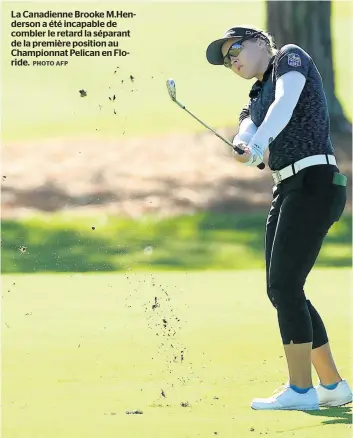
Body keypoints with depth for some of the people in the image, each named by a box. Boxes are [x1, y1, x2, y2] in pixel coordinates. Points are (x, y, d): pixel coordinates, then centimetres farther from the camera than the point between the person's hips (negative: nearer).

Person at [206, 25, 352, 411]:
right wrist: (243, 146, -23)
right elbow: (247, 133, 1)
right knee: (280, 290, 8)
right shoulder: (256, 98, 23)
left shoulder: (290, 57, 1)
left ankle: (300, 390, -12)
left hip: (314, 181, -9)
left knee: (285, 285, -14)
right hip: (286, 190, 9)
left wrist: (260, 140, -36)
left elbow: (286, 101, -20)